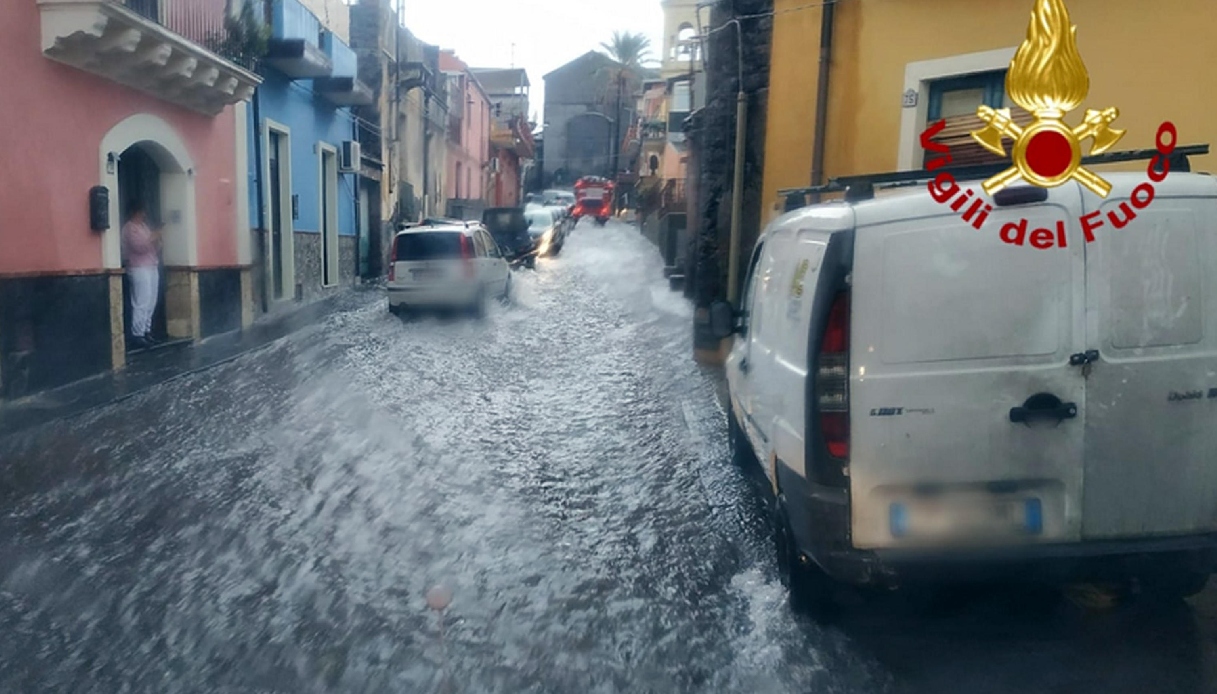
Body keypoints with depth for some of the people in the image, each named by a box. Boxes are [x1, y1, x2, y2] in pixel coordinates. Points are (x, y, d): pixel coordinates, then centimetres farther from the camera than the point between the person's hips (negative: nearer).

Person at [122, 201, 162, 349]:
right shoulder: (129, 227, -6)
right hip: (139, 269, -9)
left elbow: (154, 247, 21)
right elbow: (139, 246, -18)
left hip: (152, 267, 9)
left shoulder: (144, 226, 20)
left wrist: (157, 241, 2)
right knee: (141, 303, -12)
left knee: (150, 303, 7)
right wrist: (152, 238, -8)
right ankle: (137, 335, -11)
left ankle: (146, 332, 12)